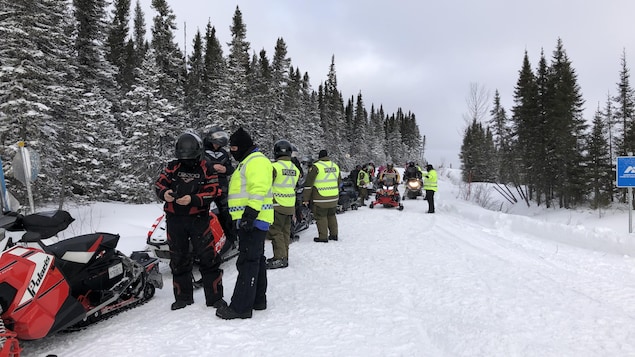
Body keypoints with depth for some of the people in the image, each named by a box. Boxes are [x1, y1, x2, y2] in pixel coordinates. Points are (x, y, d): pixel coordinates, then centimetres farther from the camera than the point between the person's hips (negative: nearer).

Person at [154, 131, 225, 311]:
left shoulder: (207, 169, -2)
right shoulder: (172, 167, 6)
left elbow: (212, 192, -9)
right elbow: (159, 182, 4)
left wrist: (192, 199, -23)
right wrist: (164, 193, -19)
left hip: (199, 218, -3)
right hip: (175, 219, 3)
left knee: (208, 258, -2)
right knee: (178, 260, 12)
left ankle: (214, 297, 11)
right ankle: (183, 297, 27)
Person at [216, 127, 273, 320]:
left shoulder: (257, 161, -11)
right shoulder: (247, 161, 23)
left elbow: (258, 189, -24)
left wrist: (250, 213, -30)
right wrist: (248, 216, 27)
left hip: (253, 221, -11)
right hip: (250, 221, 11)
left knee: (248, 262, -9)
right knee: (256, 260, 15)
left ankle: (241, 306, -6)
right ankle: (258, 300, 25)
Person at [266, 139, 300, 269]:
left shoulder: (274, 167, -13)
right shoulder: (295, 168, 8)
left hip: (277, 205, -7)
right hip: (290, 205, 7)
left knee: (275, 231, -2)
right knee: (285, 231, 13)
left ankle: (280, 258, -3)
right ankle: (284, 256, 20)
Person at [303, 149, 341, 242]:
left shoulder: (316, 167, -9)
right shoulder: (335, 166, 10)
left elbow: (308, 184, -9)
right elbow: (339, 182, 20)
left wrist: (306, 198, -3)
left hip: (321, 198, -6)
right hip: (334, 197, 6)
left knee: (321, 217, 2)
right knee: (331, 216, 18)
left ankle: (323, 237, 5)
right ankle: (334, 235, 23)